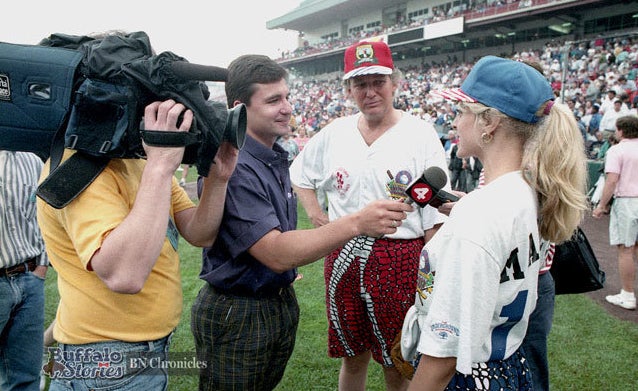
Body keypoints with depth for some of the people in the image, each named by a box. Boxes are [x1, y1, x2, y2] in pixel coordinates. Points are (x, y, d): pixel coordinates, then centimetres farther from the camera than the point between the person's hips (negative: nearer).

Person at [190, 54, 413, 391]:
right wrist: (356, 223, -37)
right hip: (238, 315, -8)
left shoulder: (276, 157, 5)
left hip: (281, 300, 8)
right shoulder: (232, 167, -25)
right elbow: (276, 253, -32)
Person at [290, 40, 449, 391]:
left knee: (396, 363, 11)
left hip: (400, 262, -3)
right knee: (352, 355, 18)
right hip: (342, 258, 3)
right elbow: (299, 174, 21)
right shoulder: (334, 133, 5)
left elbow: (435, 213, -6)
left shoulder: (420, 134, -5)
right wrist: (315, 215, 8)